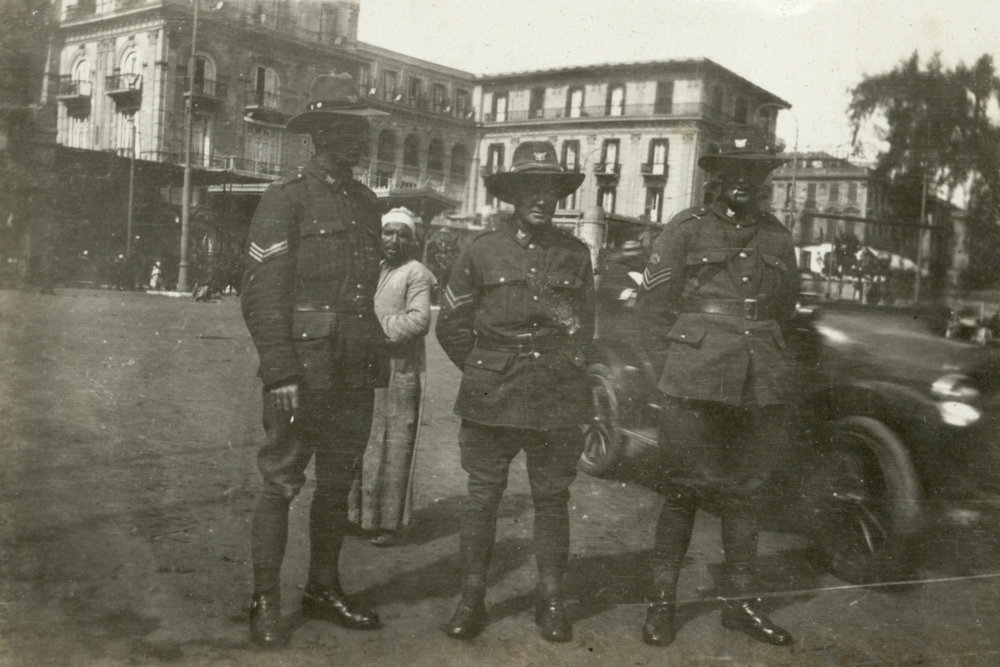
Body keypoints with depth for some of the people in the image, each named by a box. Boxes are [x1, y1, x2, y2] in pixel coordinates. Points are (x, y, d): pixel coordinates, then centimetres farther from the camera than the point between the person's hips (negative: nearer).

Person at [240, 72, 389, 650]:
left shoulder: (367, 204, 15)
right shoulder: (286, 199, -7)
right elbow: (261, 293, -12)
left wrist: (379, 357, 13)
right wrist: (280, 373, -19)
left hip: (355, 377, 7)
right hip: (304, 372, -7)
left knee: (338, 483, 14)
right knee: (281, 482, 1)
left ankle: (324, 590, 27)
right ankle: (266, 603, 12)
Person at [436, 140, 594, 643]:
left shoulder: (575, 254, 8)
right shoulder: (482, 251, 4)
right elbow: (451, 324, 9)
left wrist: (561, 367, 8)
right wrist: (482, 371, 6)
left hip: (557, 399, 1)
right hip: (491, 401, -1)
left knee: (552, 498, 7)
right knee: (482, 497, 3)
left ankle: (551, 600, 19)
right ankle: (472, 598, 16)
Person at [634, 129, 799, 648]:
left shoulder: (777, 238, 14)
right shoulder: (688, 228, 1)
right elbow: (653, 299, 1)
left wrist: (763, 358, 15)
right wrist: (676, 357, -1)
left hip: (759, 386, 4)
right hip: (695, 385, -4)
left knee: (744, 492, 11)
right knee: (685, 489, -1)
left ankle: (740, 602, 23)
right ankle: (662, 600, 11)